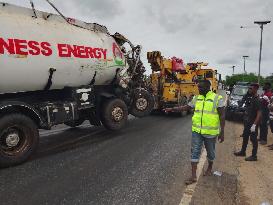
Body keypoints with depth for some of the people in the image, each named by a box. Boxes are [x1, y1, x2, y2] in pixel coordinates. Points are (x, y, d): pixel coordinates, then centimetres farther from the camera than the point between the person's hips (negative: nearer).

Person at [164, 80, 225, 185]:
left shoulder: (217, 98, -10)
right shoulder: (196, 98, 4)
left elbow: (222, 116, -9)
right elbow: (186, 107, 12)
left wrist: (222, 132, -11)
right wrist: (172, 109, 4)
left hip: (210, 132, -3)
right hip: (196, 130, 4)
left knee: (210, 151, 17)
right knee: (195, 151, 2)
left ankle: (209, 168, 44)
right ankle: (193, 176, 9)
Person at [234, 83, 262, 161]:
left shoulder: (257, 100, -20)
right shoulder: (251, 98, 7)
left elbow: (259, 114, -24)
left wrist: (254, 124, -26)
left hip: (253, 123, -9)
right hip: (248, 122, 9)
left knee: (253, 140, 3)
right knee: (245, 137, 18)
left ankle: (254, 156, 15)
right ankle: (242, 152, 33)